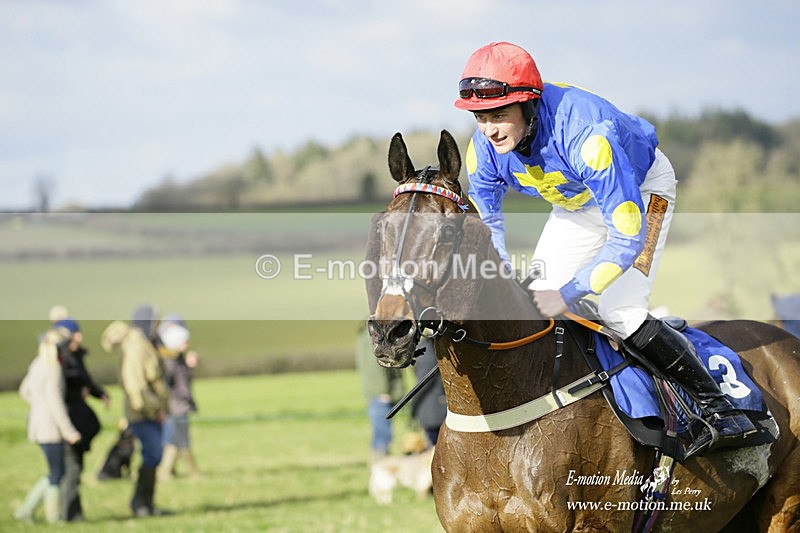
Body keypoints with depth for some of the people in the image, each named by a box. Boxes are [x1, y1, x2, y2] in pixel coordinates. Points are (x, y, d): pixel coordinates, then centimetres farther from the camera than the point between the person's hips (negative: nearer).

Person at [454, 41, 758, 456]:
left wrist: (567, 294, -43)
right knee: (532, 306, 0)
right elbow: (485, 226, -6)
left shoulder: (585, 134, -43)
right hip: (576, 203, 7)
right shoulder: (485, 149, -23)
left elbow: (626, 237, -41)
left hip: (643, 187, -6)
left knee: (619, 311, -22)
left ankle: (721, 409, -12)